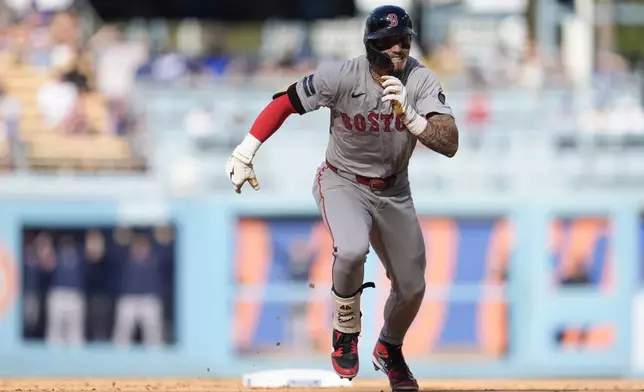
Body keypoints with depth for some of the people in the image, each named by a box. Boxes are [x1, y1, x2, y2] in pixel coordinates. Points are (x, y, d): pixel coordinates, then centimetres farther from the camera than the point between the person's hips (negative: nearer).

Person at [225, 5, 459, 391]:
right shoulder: (341, 77, -25)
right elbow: (284, 102, -13)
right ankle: (346, 332, -4)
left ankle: (390, 351, 43)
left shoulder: (421, 81, -21)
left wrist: (409, 116, -48)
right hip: (342, 183, -3)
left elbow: (449, 144, -32)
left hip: (393, 192, 3)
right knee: (352, 250, -33)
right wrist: (244, 154, -15)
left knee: (412, 287, 10)